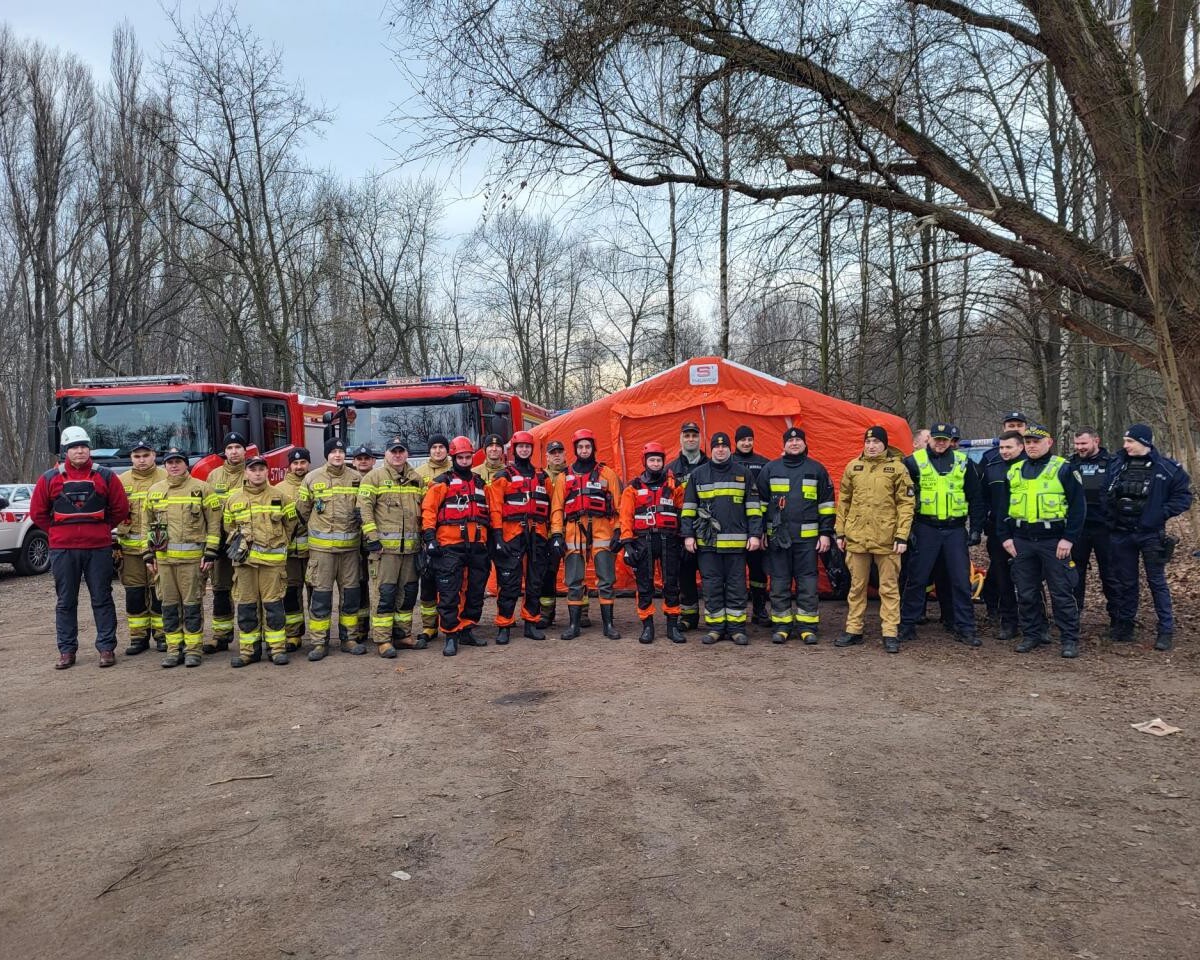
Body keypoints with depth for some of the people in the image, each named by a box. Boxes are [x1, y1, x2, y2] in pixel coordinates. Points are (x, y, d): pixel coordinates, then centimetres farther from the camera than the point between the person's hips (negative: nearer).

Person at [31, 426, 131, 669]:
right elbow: (37, 512, 10)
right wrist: (57, 531, 7)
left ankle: (106, 648, 10)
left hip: (98, 548, -1)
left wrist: (101, 528, 7)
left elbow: (120, 508, 7)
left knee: (102, 599, 3)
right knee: (65, 602, 8)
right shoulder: (49, 479, 3)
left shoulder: (105, 476, 2)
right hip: (62, 550, 1)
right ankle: (67, 651, 16)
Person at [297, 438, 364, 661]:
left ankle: (348, 639, 18)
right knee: (321, 594, -1)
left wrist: (354, 527, 6)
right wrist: (319, 527, 12)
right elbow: (302, 509, 9)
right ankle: (319, 643, 7)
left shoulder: (356, 478, 6)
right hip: (322, 546, -2)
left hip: (350, 544, 2)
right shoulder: (312, 478, 0)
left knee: (351, 593, 7)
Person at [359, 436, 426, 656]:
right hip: (385, 546, -6)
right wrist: (371, 538, -13)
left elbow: (424, 509, 22)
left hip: (411, 546, 6)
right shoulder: (374, 477, -1)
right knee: (386, 591, -6)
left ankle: (403, 633, 21)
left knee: (408, 591, 10)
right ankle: (382, 639, -1)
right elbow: (364, 508, -7)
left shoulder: (416, 479, 15)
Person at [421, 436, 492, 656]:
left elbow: (488, 512, 23)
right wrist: (429, 537, -14)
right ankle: (450, 636, 0)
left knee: (476, 590, 11)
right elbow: (428, 509, -5)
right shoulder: (443, 482, 1)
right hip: (450, 546, -6)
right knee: (449, 592, -6)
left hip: (477, 545, 6)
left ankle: (466, 631, 23)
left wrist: (490, 538, 20)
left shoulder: (480, 483, 17)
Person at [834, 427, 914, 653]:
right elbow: (843, 501, 11)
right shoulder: (853, 467, 7)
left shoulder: (897, 468, -2)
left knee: (889, 587, 4)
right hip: (856, 537, 3)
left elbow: (906, 504, -4)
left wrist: (902, 536, -11)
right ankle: (853, 630, 20)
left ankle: (891, 634, 10)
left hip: (886, 539, -3)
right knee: (857, 586, 11)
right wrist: (840, 532, 8)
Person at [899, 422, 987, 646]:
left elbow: (976, 498, 10)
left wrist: (976, 528, 4)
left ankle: (965, 628, 14)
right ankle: (907, 625, 13)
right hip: (926, 529, -2)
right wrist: (907, 528, -4)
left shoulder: (962, 462, 7)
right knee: (917, 578, 3)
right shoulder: (915, 462, 0)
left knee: (961, 579, 4)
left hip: (955, 530, 2)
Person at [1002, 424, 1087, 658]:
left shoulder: (1063, 469, -2)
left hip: (1054, 541, -4)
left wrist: (1069, 538, -11)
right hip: (1022, 542, 4)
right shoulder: (1014, 470, 12)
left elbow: (1078, 505, -5)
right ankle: (1032, 634, 21)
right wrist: (1006, 536, 6)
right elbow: (1003, 506, 16)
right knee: (1026, 593, 9)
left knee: (1062, 593, 0)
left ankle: (1070, 640, 8)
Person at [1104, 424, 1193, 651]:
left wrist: (1162, 513, -10)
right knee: (1124, 581, 10)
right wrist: (1112, 516, 4)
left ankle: (1166, 630, 9)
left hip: (1151, 534, -3)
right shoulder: (1116, 465, 3)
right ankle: (1124, 625, 21)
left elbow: (1184, 496, -1)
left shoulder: (1166, 468, -6)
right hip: (1121, 534, 3)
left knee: (1157, 581, 1)